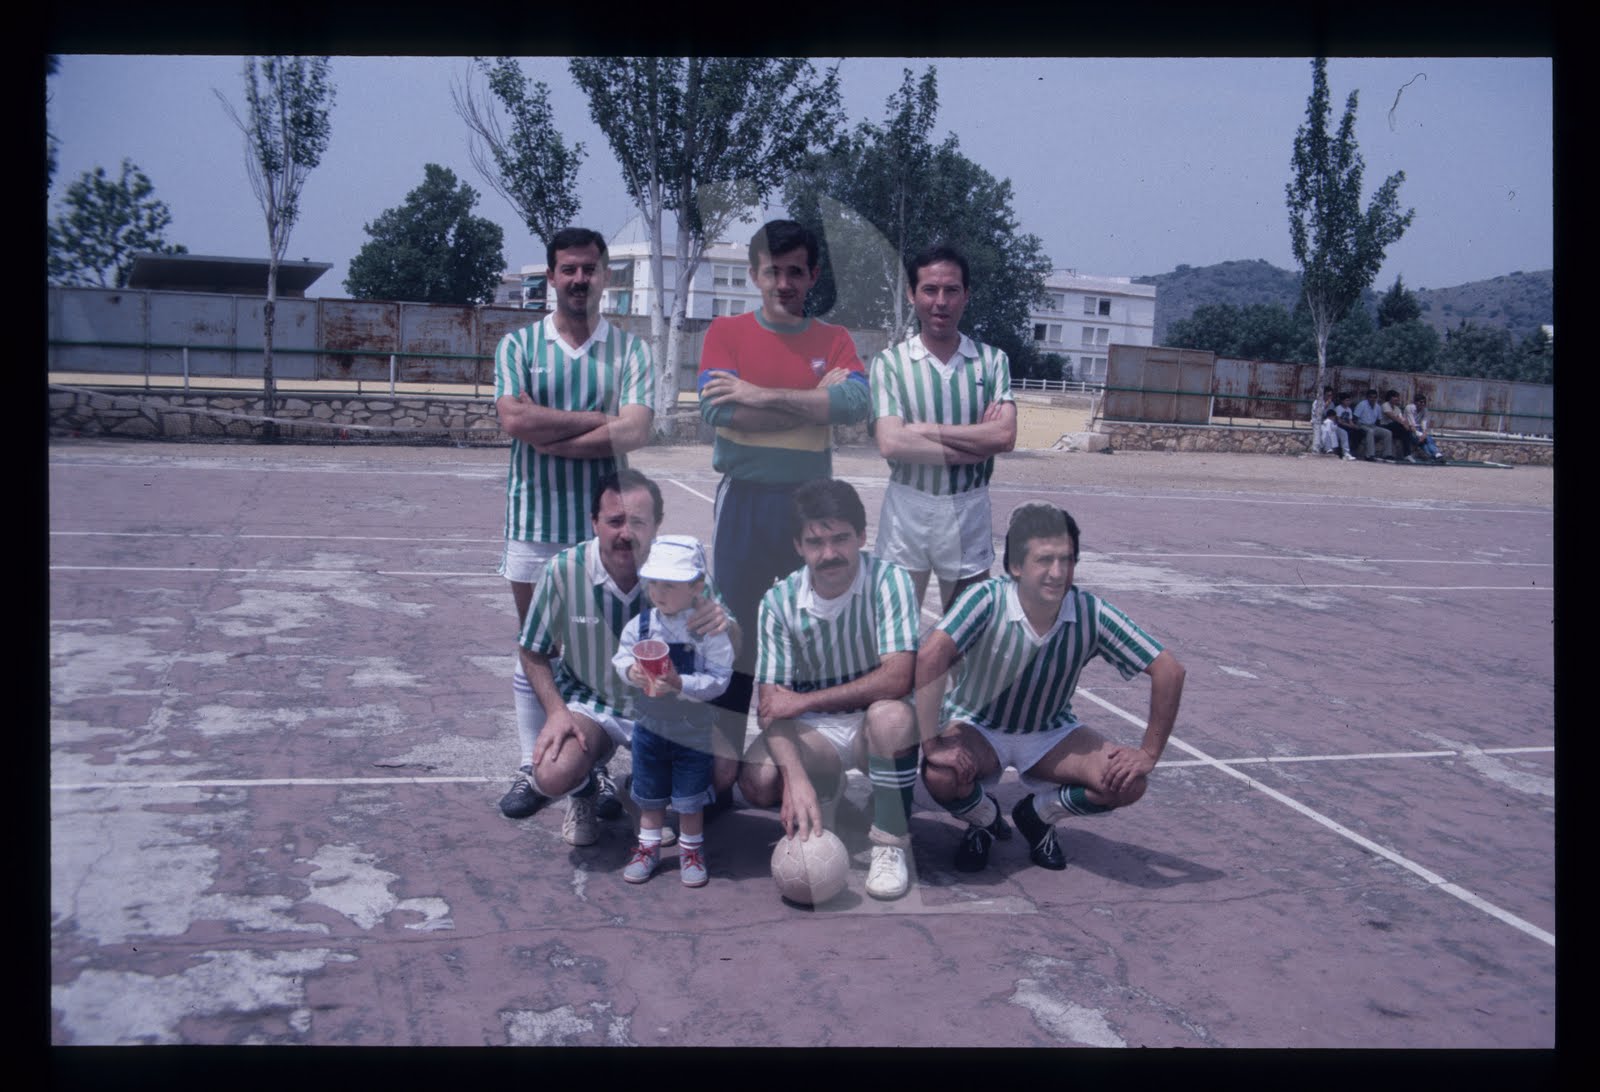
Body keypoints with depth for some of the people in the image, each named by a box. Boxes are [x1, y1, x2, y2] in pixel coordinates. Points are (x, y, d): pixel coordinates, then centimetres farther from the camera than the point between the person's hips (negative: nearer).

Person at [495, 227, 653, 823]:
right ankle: (531, 767, 18)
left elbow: (634, 432, -13)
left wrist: (552, 438, -13)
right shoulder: (519, 345, 4)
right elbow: (515, 420, -12)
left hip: (604, 523, 0)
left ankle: (597, 767, 18)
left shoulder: (629, 350, 2)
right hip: (534, 521, 1)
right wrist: (599, 421, -11)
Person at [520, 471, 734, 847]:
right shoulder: (564, 570, -19)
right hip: (590, 702, -1)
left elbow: (731, 651, -11)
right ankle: (583, 794, 12)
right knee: (552, 775, -30)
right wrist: (556, 712, -18)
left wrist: (724, 626, -36)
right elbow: (533, 651, -3)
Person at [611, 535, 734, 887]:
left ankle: (691, 850, 30)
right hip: (649, 723, 4)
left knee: (690, 798, 11)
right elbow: (622, 655, 1)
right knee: (649, 793, 18)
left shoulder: (709, 629, -19)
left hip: (693, 728, -3)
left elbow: (718, 679, -21)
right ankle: (648, 847, 35)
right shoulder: (641, 623, -7)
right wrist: (631, 670, -21)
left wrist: (680, 684, -32)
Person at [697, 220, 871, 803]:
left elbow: (855, 403, -12)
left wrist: (762, 394, -16)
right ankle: (725, 757, 9)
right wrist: (815, 402, -9)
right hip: (743, 498, -1)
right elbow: (718, 408, -13)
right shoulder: (726, 332, 4)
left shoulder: (834, 339, 7)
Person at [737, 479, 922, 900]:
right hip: (811, 730, 2)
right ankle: (825, 789, 11)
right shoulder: (779, 601, -10)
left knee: (892, 715, -36)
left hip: (873, 719, -2)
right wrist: (796, 777, -30)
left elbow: (896, 679, -26)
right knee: (757, 781, -26)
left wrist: (803, 701, -21)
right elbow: (772, 703, -13)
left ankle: (890, 843, -15)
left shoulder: (889, 580, -17)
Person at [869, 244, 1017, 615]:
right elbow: (891, 443, -15)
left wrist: (926, 430, -13)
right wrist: (976, 441, -13)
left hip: (970, 512, 2)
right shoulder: (890, 362, -3)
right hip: (907, 509, -1)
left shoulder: (992, 361, 3)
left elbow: (1005, 435, -10)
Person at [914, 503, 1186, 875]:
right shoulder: (988, 600, -30)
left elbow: (1169, 671, -17)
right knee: (941, 777, -34)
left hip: (1050, 732, 3)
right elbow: (931, 656, -44)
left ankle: (1040, 813, 10)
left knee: (1128, 783, -21)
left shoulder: (1091, 612, -21)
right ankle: (984, 818, 4)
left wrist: (1149, 753, -19)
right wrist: (933, 744, -43)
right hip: (977, 727, -2)